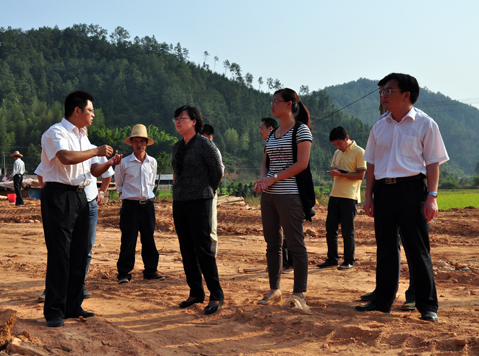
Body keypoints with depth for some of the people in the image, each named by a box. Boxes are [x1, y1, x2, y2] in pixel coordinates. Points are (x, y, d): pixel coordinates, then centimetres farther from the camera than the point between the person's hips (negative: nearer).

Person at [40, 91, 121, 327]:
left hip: (79, 196, 8)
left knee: (79, 253, 10)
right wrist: (97, 151, -18)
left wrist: (109, 163, 8)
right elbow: (66, 157, -28)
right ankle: (54, 311, 1)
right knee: (59, 254, -7)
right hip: (59, 195, -8)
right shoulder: (56, 132, -8)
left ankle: (73, 306, 19)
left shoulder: (82, 136, 18)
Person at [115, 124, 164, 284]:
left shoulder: (152, 162, 8)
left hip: (148, 204, 3)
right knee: (128, 240, -2)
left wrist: (147, 196, 12)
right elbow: (119, 185, 8)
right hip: (130, 205, -3)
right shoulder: (124, 163, -3)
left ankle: (150, 270, 18)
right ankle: (124, 273, 6)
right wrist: (127, 196, 5)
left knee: (149, 238, 8)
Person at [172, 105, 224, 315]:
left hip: (199, 202, -7)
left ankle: (216, 295, 0)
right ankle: (196, 293, 18)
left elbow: (218, 172, -3)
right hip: (179, 202, 7)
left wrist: (207, 192, 5)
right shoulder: (177, 146, 13)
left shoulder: (205, 144, -8)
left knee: (203, 249, -9)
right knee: (187, 250, 8)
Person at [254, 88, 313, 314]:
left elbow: (302, 163, -14)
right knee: (272, 243, 11)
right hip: (269, 195, 8)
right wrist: (262, 178, -3)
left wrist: (273, 179, -16)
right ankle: (274, 290, 20)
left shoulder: (301, 130, -5)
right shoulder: (273, 134, 17)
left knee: (295, 244, -5)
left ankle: (299, 294, -1)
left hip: (290, 195, -8)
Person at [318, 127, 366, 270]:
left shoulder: (359, 152, -5)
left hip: (350, 196, -7)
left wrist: (340, 174, -18)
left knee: (347, 231, -2)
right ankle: (332, 259, 17)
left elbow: (360, 175, -11)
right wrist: (333, 172, -1)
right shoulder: (337, 153, 18)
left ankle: (349, 261, 9)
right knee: (330, 228, 7)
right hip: (335, 194, 7)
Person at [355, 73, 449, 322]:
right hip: (383, 189, 5)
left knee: (418, 248, -3)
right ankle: (383, 300, 20)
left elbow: (433, 163, -2)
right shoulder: (380, 126, 14)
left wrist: (432, 196, -11)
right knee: (386, 247, 10)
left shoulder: (424, 124, 0)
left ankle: (428, 305, 6)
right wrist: (368, 196, 10)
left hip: (411, 188, -5)